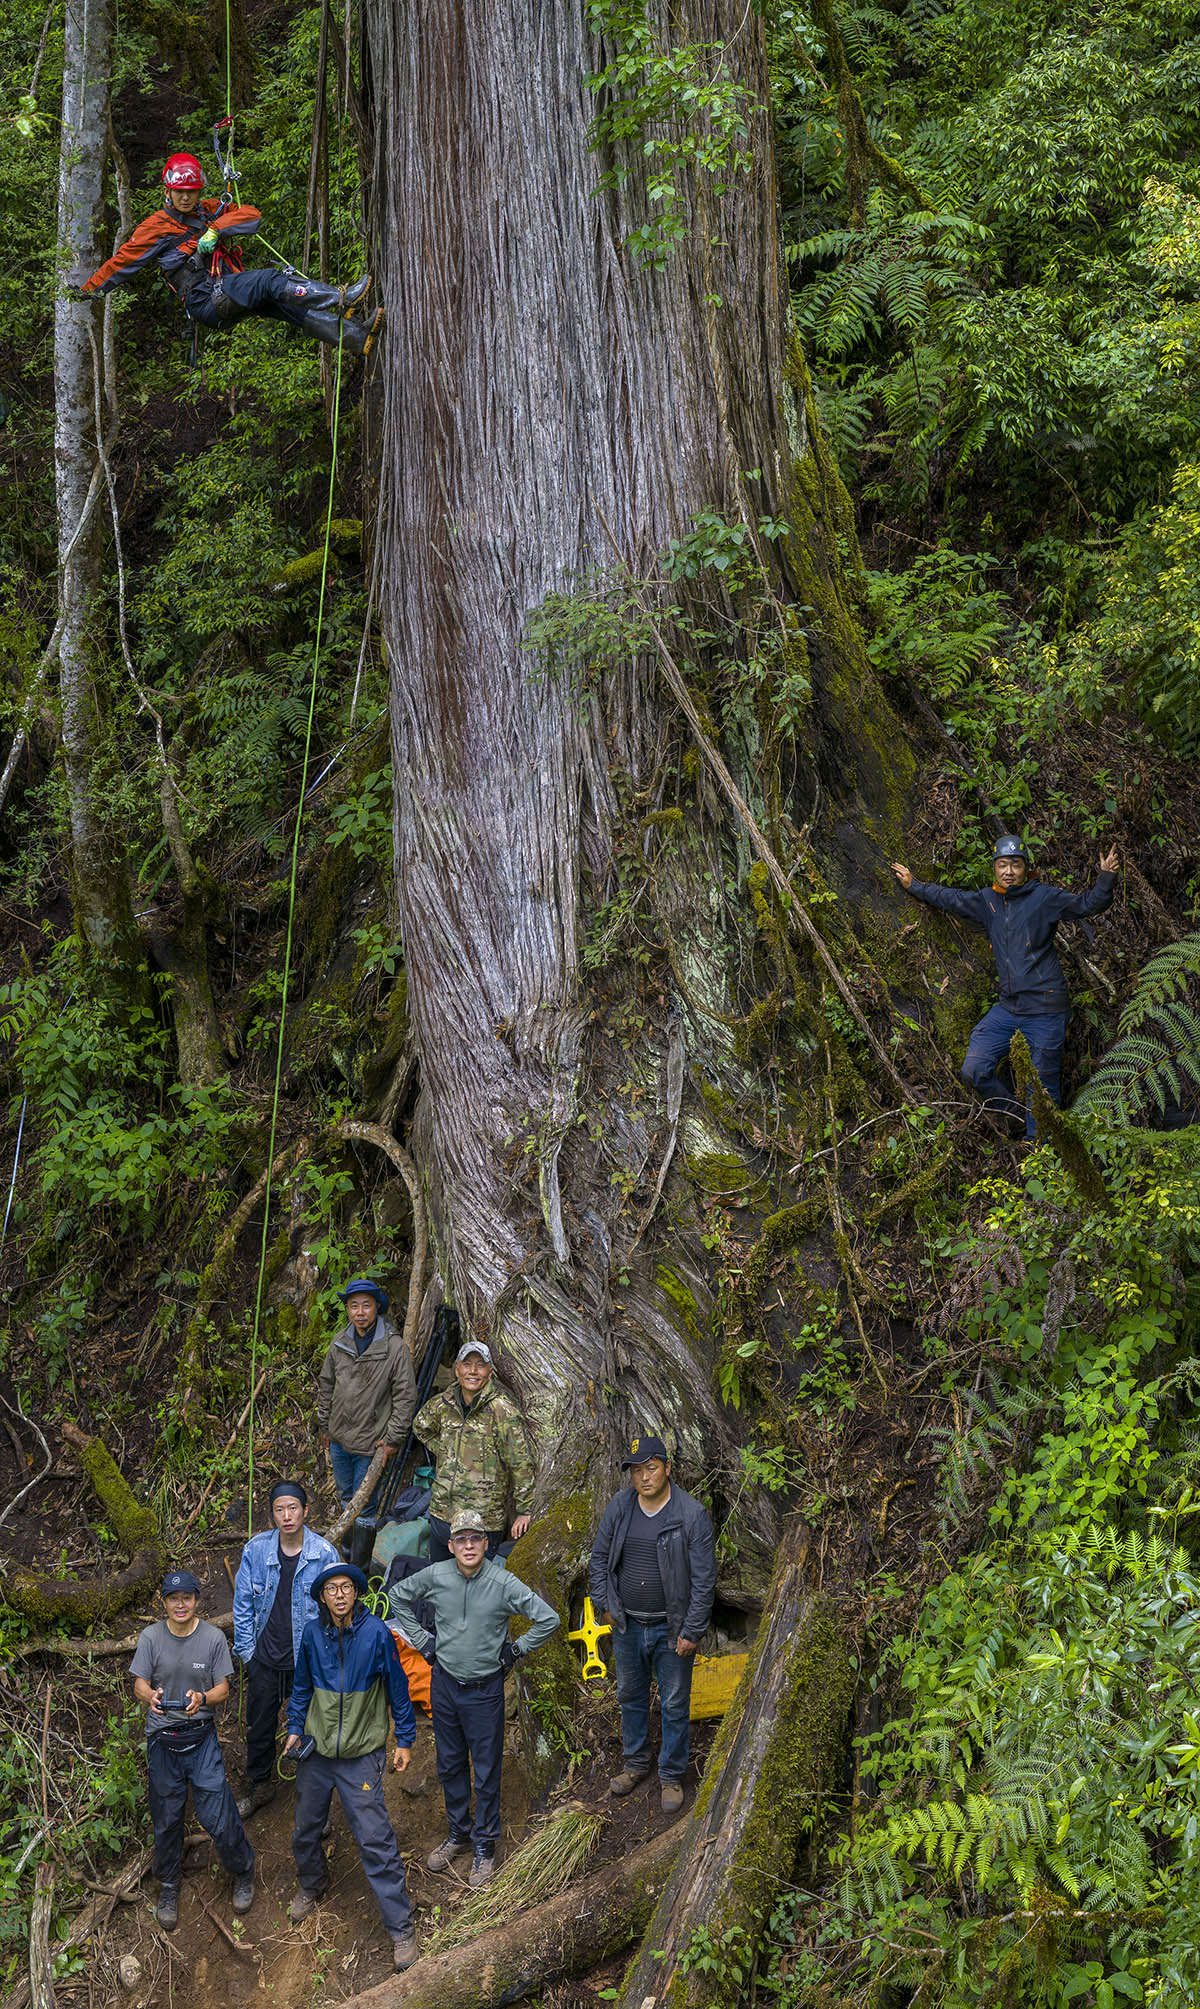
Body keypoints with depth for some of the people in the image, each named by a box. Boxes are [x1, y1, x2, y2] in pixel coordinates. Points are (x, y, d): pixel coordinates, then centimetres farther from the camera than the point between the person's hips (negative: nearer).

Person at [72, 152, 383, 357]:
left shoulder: (211, 209, 21)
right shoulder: (156, 227, 8)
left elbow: (250, 214, 8)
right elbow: (122, 260, 13)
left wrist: (215, 231, -7)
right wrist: (88, 289, 15)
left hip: (231, 292, 6)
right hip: (203, 299, -6)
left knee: (287, 301, -16)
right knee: (271, 280, -27)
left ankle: (355, 338, -30)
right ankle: (341, 298, -36)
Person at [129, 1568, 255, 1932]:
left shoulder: (214, 1638, -7)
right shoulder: (150, 1638, -5)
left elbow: (223, 1688, -3)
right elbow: (140, 1684, -6)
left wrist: (202, 1699, -25)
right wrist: (150, 1696, -29)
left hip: (201, 1735, -1)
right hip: (162, 1738, 1)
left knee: (218, 1816, -4)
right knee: (166, 1819, 11)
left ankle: (242, 1872, 22)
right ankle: (168, 1888, 32)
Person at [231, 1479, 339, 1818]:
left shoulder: (324, 1554, -13)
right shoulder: (256, 1550, -8)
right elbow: (243, 1603, 3)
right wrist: (246, 1650, 1)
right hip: (265, 1659, 2)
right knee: (259, 1726, 17)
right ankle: (259, 1786, 40)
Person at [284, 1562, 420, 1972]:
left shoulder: (375, 1633, -14)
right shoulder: (312, 1634, -3)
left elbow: (397, 1688, -4)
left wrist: (405, 1739, -1)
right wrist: (295, 1728, 10)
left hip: (361, 1756, -4)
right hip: (316, 1752, 4)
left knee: (376, 1843, -7)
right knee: (304, 1831, 19)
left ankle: (401, 1929, 1)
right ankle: (312, 1886, 49)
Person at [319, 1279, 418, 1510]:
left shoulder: (394, 1347, -16)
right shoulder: (341, 1342, -1)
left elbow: (405, 1397, -13)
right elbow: (327, 1385, 12)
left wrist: (394, 1439, -12)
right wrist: (325, 1426, 16)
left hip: (370, 1442, -5)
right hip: (338, 1437, 5)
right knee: (345, 1496, 21)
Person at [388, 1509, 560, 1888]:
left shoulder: (502, 1583, -16)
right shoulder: (435, 1576, -8)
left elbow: (548, 1618, -11)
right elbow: (397, 1597, 11)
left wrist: (515, 1650, -6)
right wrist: (422, 1639, 7)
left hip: (485, 1689, -3)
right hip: (444, 1683, 3)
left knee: (486, 1771, 4)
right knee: (450, 1765, 16)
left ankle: (484, 1846, 19)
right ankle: (458, 1834, 34)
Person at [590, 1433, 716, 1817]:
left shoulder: (691, 1515, -17)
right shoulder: (619, 1507, -5)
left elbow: (704, 1578, -13)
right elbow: (599, 1556, 9)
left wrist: (691, 1631, -13)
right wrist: (604, 1604, 4)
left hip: (671, 1628, -4)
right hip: (627, 1625, 4)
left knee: (675, 1705, 8)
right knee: (630, 1697, 20)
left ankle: (671, 1775, 24)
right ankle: (636, 1762, 39)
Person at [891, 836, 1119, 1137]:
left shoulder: (1045, 897, -4)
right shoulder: (987, 901, 11)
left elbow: (1088, 905, -8)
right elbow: (951, 898, 26)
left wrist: (1106, 878, -25)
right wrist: (913, 885, 35)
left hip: (1045, 1010, -5)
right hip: (1008, 1008, 6)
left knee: (1043, 1088, -2)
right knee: (974, 1071, -1)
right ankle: (1018, 1115, 19)